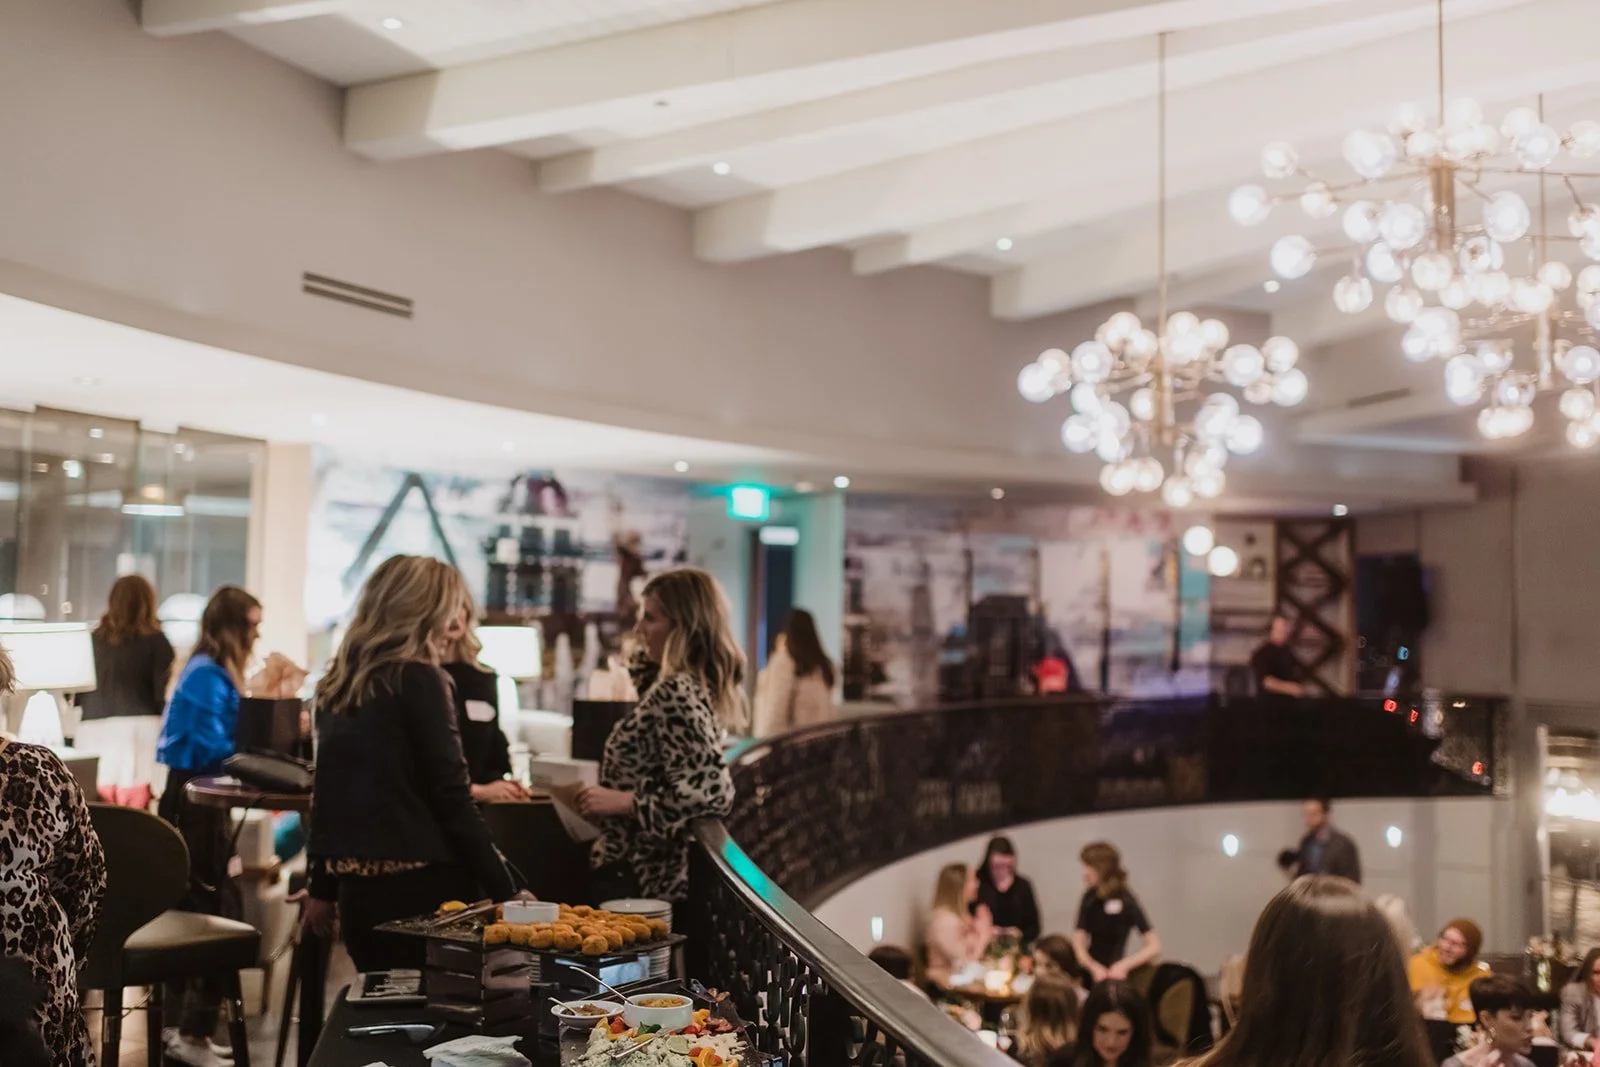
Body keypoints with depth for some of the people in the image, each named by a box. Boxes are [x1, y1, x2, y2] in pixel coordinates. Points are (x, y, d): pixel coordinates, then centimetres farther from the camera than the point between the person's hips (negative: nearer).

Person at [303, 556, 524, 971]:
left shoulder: (337, 684, 10)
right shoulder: (419, 680, -11)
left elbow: (328, 791, 16)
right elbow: (451, 800, -14)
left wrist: (323, 888, 24)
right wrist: (506, 890, -10)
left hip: (357, 888, 7)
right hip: (421, 887, -7)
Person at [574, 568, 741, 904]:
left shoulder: (675, 692, -20)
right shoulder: (697, 684, 8)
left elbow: (711, 791, -28)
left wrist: (624, 802, -22)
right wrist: (648, 658, 22)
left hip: (641, 879, -10)